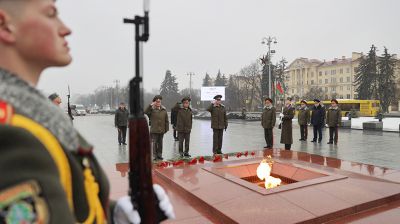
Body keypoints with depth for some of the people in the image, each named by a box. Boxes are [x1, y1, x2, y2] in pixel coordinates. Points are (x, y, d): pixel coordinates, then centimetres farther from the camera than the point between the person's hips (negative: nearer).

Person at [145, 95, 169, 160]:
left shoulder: (164, 110, 5)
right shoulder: (152, 109, -3)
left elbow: (166, 120, 8)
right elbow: (145, 112, -23)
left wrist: (166, 128, 6)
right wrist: (150, 105, -24)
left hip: (161, 130, 3)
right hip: (154, 130, -3)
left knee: (160, 143, 12)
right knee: (155, 143, 0)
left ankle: (159, 155, 23)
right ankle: (154, 156, 9)